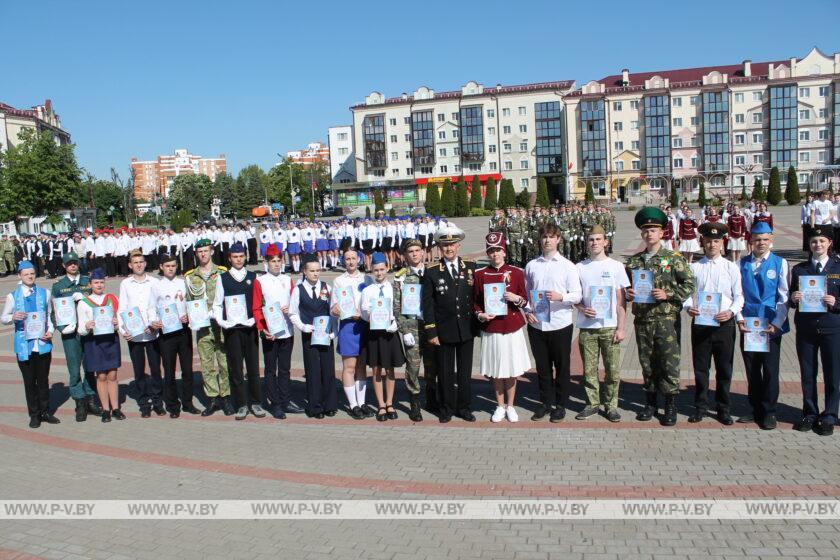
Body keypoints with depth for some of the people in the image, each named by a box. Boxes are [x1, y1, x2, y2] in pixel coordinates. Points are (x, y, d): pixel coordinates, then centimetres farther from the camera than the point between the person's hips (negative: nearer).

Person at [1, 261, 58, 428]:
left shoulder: (44, 293, 5)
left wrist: (50, 331, -4)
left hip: (43, 343, 1)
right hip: (24, 344, -1)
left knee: (43, 380, 10)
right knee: (29, 381, 6)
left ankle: (45, 411, 22)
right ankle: (34, 414, 17)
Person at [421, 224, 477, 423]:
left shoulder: (471, 268, 2)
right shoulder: (432, 273, -3)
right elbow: (427, 304, -3)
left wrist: (478, 318, 1)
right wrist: (431, 331, -7)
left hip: (466, 330, 2)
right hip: (444, 331, -1)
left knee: (465, 371, 11)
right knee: (445, 373, 8)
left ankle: (464, 407, 24)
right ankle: (447, 408, 21)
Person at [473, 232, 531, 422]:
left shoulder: (516, 272, 0)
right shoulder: (480, 274, 1)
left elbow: (525, 301, 5)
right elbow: (475, 302, 8)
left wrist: (516, 298, -16)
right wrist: (480, 315, -10)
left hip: (512, 328, 0)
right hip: (490, 329, 0)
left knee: (511, 370, 6)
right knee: (495, 370, 7)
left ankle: (510, 406, 23)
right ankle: (500, 406, 24)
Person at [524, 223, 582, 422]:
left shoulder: (567, 266, -1)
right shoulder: (531, 266, 6)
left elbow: (577, 295, -3)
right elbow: (525, 292, 13)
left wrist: (560, 296, -21)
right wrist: (527, 311, -3)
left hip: (560, 324, -2)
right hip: (536, 324, 2)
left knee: (562, 366, 8)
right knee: (542, 366, 12)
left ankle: (560, 404, 21)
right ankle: (545, 402, 26)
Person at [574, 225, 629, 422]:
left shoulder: (616, 266, 2)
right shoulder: (580, 267, 6)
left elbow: (621, 300, 2)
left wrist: (621, 327, -4)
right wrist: (582, 308, -10)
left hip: (610, 327, -1)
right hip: (586, 327, 1)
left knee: (613, 369, 2)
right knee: (589, 369, 6)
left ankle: (611, 405, 16)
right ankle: (592, 404, 19)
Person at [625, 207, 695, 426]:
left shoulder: (674, 258, -1)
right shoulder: (633, 261, 10)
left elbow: (689, 283, -3)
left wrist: (668, 294, -15)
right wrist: (628, 293, -2)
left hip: (666, 318, -3)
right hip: (642, 319, 4)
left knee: (669, 362, -3)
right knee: (647, 362, 10)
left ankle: (671, 405, 9)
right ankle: (650, 403, 23)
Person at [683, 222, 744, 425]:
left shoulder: (731, 268, 4)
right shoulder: (694, 268, 5)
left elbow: (739, 296, 3)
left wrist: (731, 312, -15)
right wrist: (688, 307, -14)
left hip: (724, 323, 0)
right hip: (700, 323, 1)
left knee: (724, 370, 7)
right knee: (700, 368, 7)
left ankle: (724, 410, 20)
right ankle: (700, 408, 20)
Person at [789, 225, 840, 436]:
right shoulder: (799, 269, 7)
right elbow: (792, 299, 9)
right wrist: (793, 298, -11)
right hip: (805, 329, 2)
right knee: (807, 374, 9)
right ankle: (810, 414, 22)